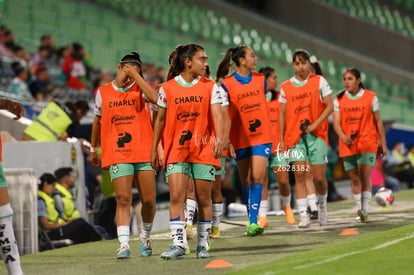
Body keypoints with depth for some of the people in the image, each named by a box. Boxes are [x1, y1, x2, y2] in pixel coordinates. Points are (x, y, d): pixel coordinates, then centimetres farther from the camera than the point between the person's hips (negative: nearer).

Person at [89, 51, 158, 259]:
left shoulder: (139, 89, 4)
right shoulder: (103, 93, 9)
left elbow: (154, 98, -20)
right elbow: (97, 121, 21)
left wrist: (136, 75, -16)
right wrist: (93, 149, 26)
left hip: (144, 153, 0)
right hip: (117, 155, 0)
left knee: (148, 200, 4)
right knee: (123, 199, -12)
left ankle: (145, 237, 27)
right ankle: (124, 244, -17)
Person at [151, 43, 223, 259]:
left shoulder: (210, 87, 3)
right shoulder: (167, 89, 2)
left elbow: (217, 114, -8)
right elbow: (160, 120, 10)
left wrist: (219, 139, -24)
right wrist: (154, 149, 11)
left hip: (204, 150, 1)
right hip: (176, 150, 0)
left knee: (204, 199, 4)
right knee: (176, 197, -11)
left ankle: (202, 245, 14)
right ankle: (178, 245, -11)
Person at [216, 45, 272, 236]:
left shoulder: (260, 79, 4)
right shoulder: (227, 84, -7)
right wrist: (227, 141, -13)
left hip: (261, 136, 1)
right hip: (240, 138, -1)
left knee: (257, 177, -12)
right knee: (246, 181, 7)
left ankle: (253, 222, -16)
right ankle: (252, 221, 17)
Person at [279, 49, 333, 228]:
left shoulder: (319, 81, 3)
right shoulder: (285, 87, 8)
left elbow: (330, 106, 0)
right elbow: (283, 114, 11)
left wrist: (315, 124, -11)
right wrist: (281, 139, 6)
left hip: (317, 134, -1)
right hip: (295, 136, 1)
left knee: (319, 177, -2)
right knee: (299, 175, -9)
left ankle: (322, 205, 26)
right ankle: (303, 216, -9)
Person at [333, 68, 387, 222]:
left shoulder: (371, 97, 3)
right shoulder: (339, 100, 6)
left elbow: (378, 121, 7)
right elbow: (336, 123, -1)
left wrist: (383, 143, 8)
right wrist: (343, 136, -21)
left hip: (368, 143, -2)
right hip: (348, 145, 2)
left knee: (365, 176, -14)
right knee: (355, 178, 5)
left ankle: (365, 210, -16)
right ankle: (360, 209, 15)